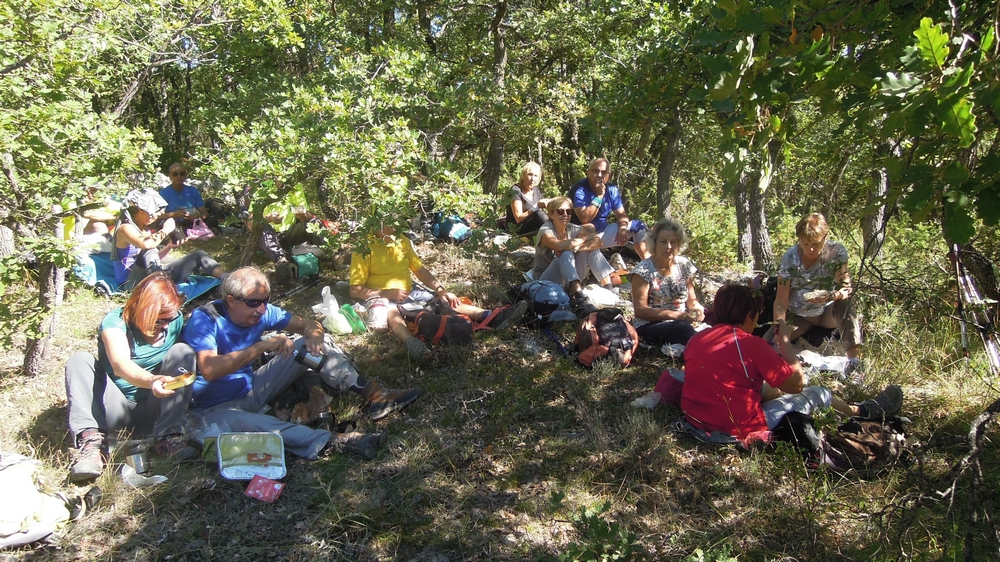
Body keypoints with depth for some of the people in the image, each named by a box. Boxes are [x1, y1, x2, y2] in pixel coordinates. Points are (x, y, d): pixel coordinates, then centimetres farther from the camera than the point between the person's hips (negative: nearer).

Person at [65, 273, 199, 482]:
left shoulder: (175, 321, -2)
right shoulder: (115, 321, -17)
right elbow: (120, 365, -37)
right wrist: (151, 380, -57)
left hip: (153, 410, 2)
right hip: (116, 409, -2)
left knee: (182, 351, -18)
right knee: (80, 360, -21)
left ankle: (169, 438, -26)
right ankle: (91, 442, -34)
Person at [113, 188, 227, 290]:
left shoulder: (144, 228, 13)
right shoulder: (125, 228, -12)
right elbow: (146, 244, -34)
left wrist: (170, 245, 5)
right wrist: (165, 230, -19)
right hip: (132, 282, -8)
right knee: (148, 250, -36)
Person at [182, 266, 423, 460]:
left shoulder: (263, 311, -4)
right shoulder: (204, 319, -22)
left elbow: (309, 325, 0)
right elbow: (209, 370, -37)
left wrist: (314, 337, -25)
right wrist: (262, 346, -39)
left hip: (253, 389, 7)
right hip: (218, 408, -6)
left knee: (312, 342, -6)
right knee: (246, 423, -45)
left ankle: (371, 394, -19)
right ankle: (329, 442, -54)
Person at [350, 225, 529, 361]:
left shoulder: (403, 241, 11)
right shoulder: (363, 250, -9)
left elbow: (420, 270, 13)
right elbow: (355, 290, -11)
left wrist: (441, 289, -3)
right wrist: (386, 293, -24)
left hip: (409, 292, 7)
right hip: (382, 296, -6)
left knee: (445, 300, -13)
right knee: (390, 312, -41)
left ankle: (492, 317, -31)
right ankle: (411, 341, -71)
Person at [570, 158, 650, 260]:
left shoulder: (612, 190, 2)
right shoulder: (579, 190, -18)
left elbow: (621, 214, 2)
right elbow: (584, 219, -28)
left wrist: (622, 228, -20)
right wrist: (598, 196, -27)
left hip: (603, 232, 7)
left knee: (637, 225, -1)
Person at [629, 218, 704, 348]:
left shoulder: (684, 265, 6)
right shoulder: (643, 270, -10)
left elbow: (691, 299, 13)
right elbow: (640, 310, -14)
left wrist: (697, 308, -12)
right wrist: (675, 315, -23)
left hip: (683, 322, 5)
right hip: (649, 326, -5)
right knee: (683, 329, -35)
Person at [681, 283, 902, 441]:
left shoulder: (696, 339, 0)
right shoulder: (751, 343, -17)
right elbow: (797, 383, -7)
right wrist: (784, 340, 2)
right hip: (739, 429, -6)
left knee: (763, 386, 29)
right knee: (817, 394, 13)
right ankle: (861, 411, 43)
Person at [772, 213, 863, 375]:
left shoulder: (837, 252, -15)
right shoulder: (790, 258, -15)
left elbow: (846, 289, -18)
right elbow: (781, 300, -16)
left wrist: (830, 296, -42)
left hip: (828, 313, 0)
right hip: (798, 316, 0)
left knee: (845, 302, -35)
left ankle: (854, 362, -37)